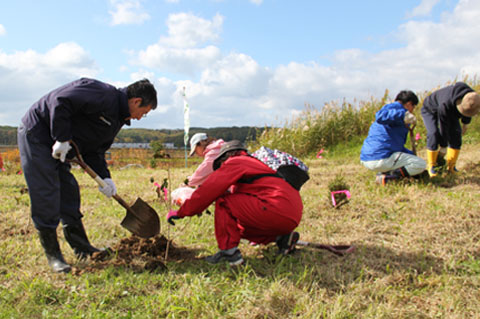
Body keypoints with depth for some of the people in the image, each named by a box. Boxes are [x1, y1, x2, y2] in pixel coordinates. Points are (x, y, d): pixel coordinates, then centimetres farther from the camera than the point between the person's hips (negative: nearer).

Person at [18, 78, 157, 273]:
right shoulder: (105, 95, -21)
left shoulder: (117, 119, 9)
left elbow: (94, 150, 9)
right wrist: (62, 139, -25)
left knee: (69, 192, 11)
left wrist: (104, 178, -4)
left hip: (60, 143, 10)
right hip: (36, 133, -10)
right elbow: (61, 100, -28)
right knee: (46, 195, -8)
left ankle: (81, 247, 20)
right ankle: (52, 254, 1)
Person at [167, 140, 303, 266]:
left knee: (223, 202, -1)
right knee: (239, 227, 23)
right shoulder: (254, 162, 30)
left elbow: (208, 190, -3)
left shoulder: (234, 162, 3)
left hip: (277, 211, -9)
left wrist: (180, 212, 5)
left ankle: (229, 252, -5)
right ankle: (282, 238, 14)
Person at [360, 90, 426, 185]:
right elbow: (380, 116, -28)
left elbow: (397, 145, 37)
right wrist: (403, 115, -37)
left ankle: (382, 172, 7)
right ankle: (387, 177, -17)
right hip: (381, 159, -10)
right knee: (421, 164, 0)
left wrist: (413, 155, 37)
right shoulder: (396, 106, -1)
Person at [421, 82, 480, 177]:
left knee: (456, 134, -10)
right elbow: (444, 128, -33)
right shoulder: (445, 104, -46)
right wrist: (443, 148, -23)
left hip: (451, 113, 6)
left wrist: (465, 124, 15)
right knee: (434, 134, -24)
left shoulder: (472, 97, -28)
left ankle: (451, 166, 0)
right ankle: (431, 165, -10)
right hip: (430, 109, -6)